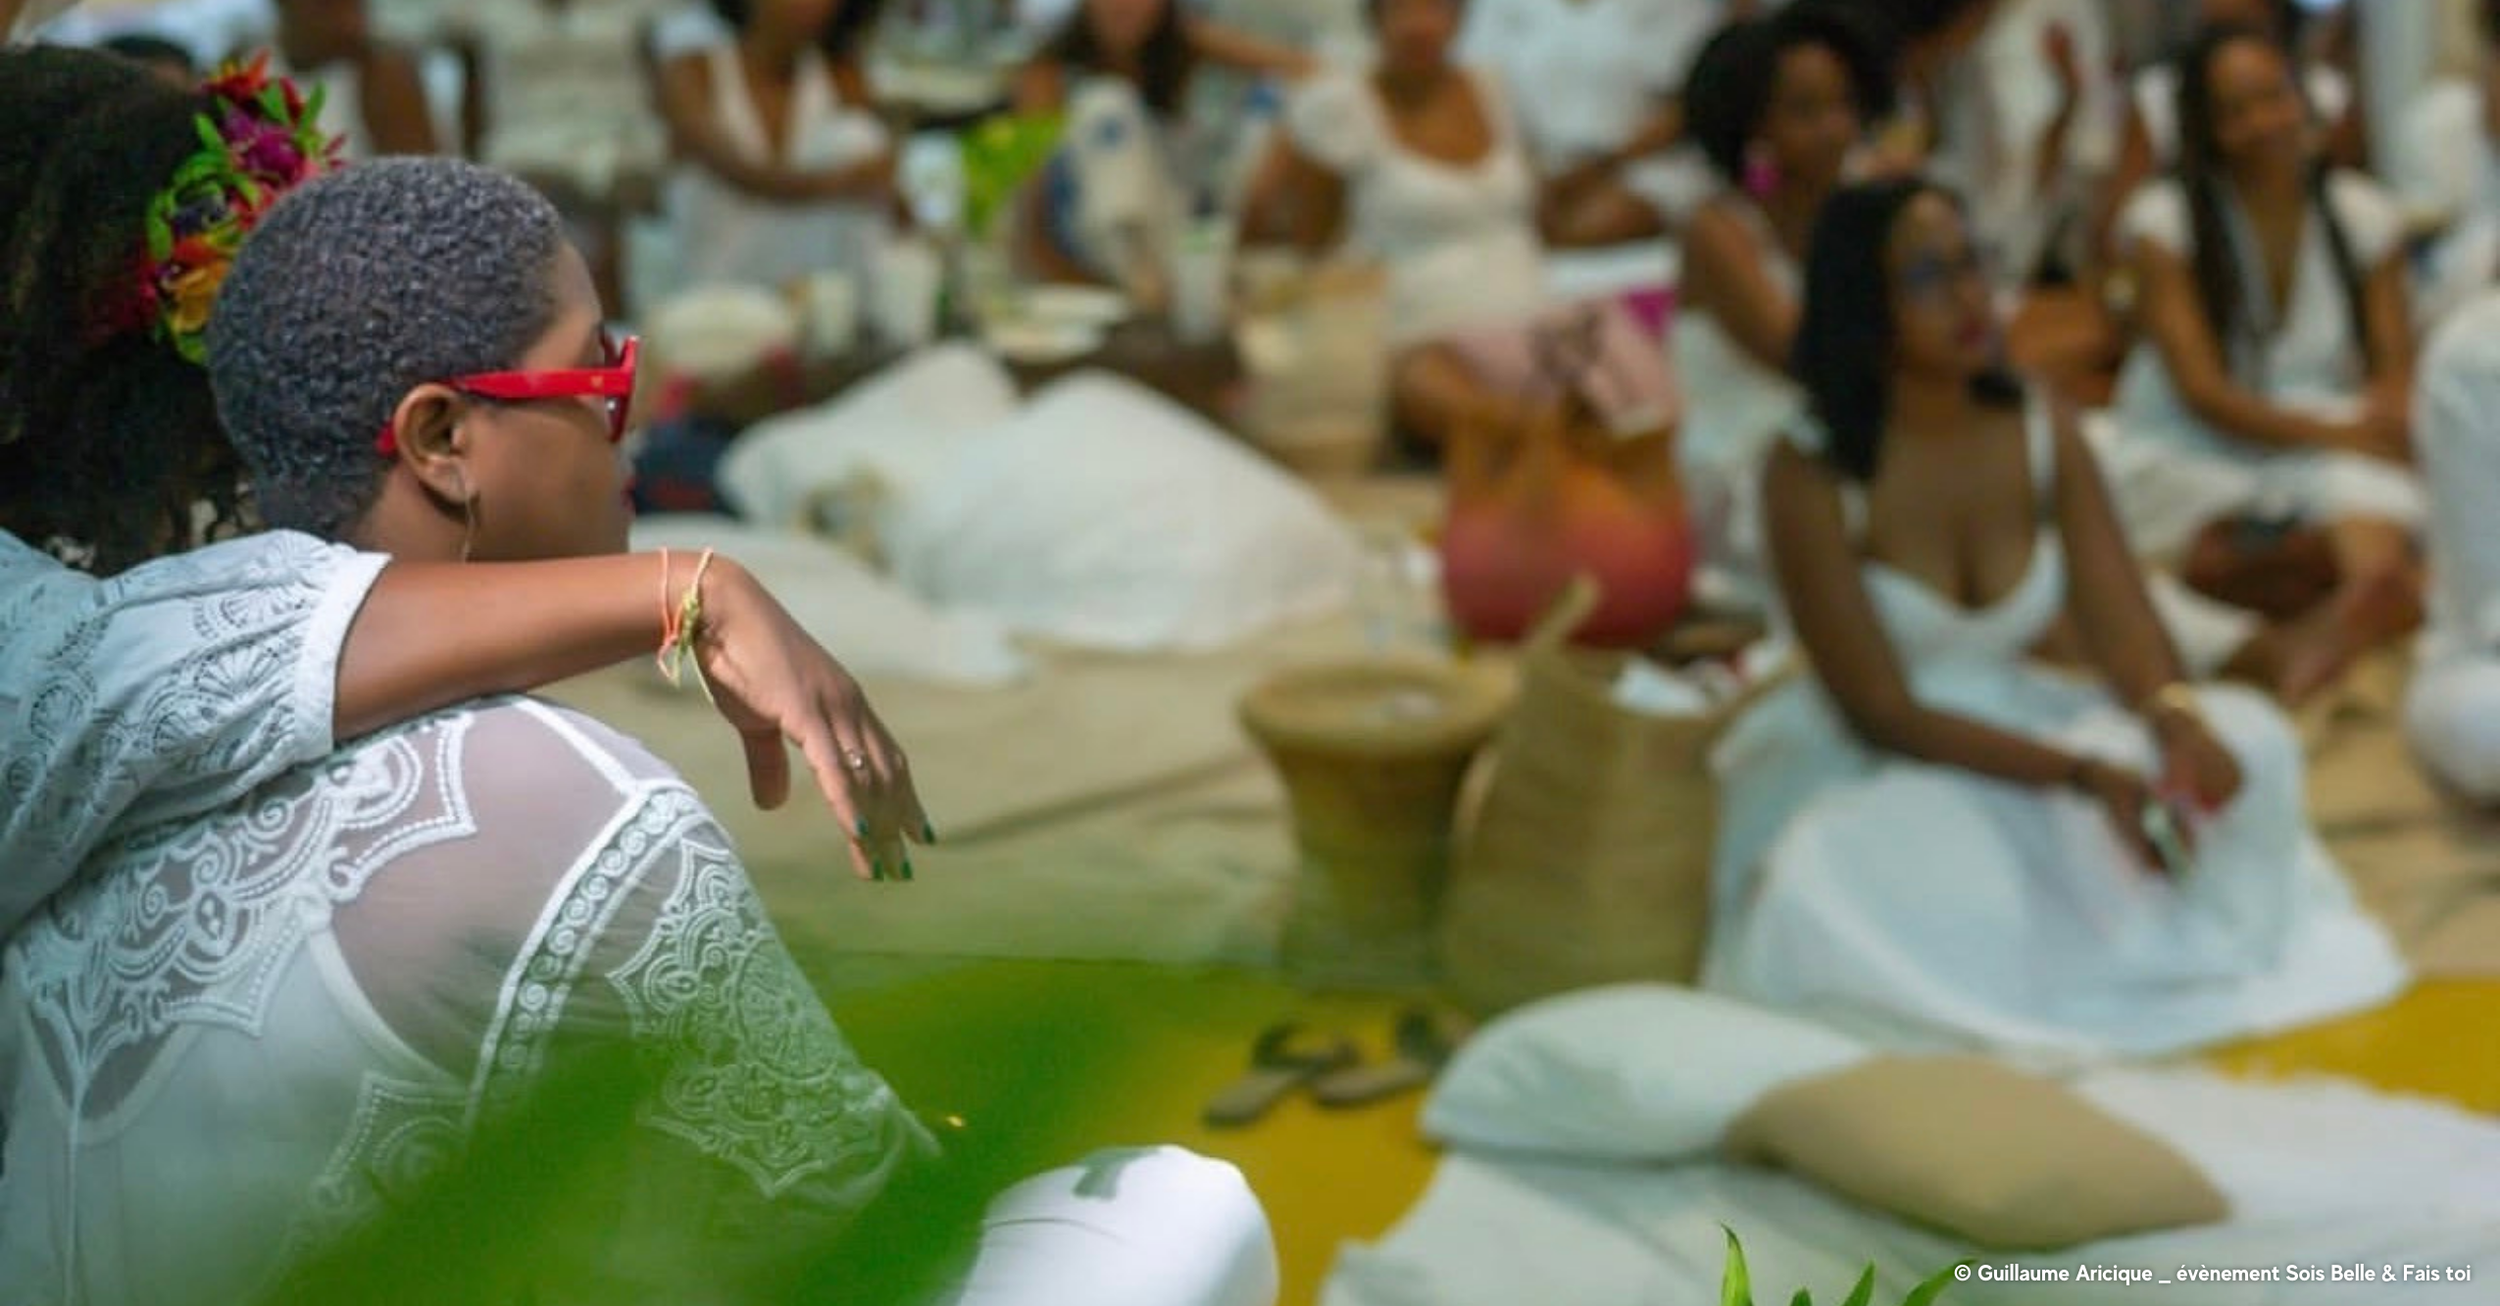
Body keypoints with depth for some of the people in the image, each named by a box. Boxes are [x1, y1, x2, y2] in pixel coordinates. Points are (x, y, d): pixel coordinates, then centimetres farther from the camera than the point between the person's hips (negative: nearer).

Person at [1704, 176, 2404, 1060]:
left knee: (2249, 740, -16)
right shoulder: (1810, 476, -17)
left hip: (2015, 728, 5)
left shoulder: (2047, 440, -1)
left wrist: (2175, 715, -30)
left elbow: (2125, 630, -6)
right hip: (1862, 776, -5)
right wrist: (2083, 773, -28)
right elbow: (1882, 712, -19)